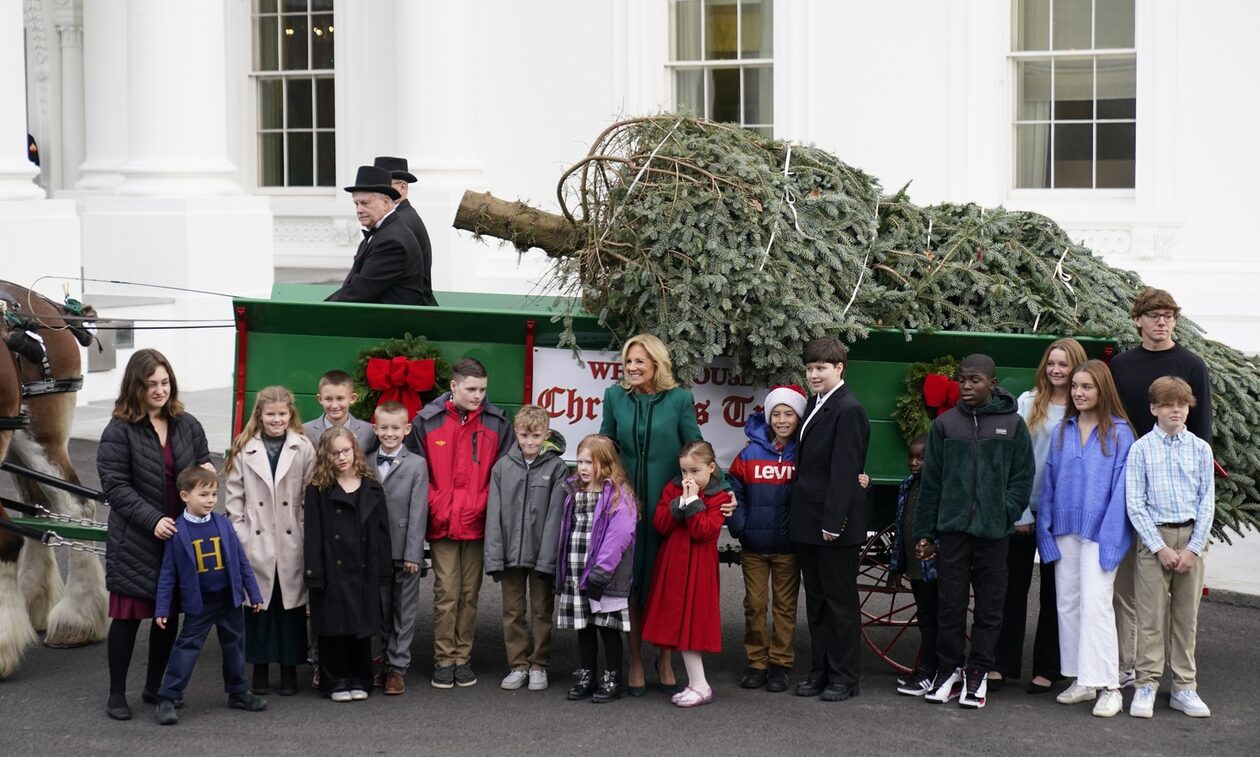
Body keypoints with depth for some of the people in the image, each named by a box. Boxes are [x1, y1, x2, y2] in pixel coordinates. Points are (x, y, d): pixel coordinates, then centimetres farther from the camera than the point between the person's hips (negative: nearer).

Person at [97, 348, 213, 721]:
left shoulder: (187, 425, 6)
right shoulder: (119, 431, -7)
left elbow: (204, 467, 18)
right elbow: (115, 485, -12)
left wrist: (207, 472, -7)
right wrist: (153, 519, -21)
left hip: (179, 536, 4)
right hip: (135, 540, -4)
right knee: (128, 615, 0)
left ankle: (155, 687, 25)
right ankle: (116, 694, 10)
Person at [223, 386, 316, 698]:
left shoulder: (304, 449, 2)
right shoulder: (244, 449, 3)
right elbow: (234, 496, 3)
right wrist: (239, 537, -3)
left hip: (292, 543, 0)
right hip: (256, 543, 0)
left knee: (291, 603, 5)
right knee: (258, 603, 4)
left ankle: (289, 669, 14)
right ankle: (260, 669, 15)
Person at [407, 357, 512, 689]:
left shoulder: (497, 423, 2)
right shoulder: (426, 422, -2)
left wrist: (486, 505, -2)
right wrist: (434, 506, -3)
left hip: (478, 523, 1)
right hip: (442, 524, -1)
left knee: (470, 593, 7)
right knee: (446, 593, -1)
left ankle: (463, 658, 15)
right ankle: (444, 659, 7)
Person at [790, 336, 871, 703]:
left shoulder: (849, 410, -14)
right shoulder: (814, 403, 14)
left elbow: (844, 471, -18)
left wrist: (833, 522, -20)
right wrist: (801, 516, 11)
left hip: (835, 524, -9)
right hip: (808, 522, 9)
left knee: (840, 601, 0)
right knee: (816, 601, 14)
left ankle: (844, 677, 7)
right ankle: (819, 671, 22)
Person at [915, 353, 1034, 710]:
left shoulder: (1012, 424, 2)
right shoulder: (945, 423, 5)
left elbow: (1023, 478, 4)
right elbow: (931, 481, 7)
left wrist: (1006, 513, -11)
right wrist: (924, 532, 5)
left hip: (993, 532, -1)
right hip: (952, 529, 1)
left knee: (990, 606, 4)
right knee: (950, 604, 3)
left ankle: (978, 674, 12)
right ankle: (949, 670, 13)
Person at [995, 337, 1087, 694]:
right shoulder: (1028, 403, -1)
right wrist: (1020, 511, -6)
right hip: (1025, 508, 0)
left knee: (1054, 591, 8)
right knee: (1014, 586, 5)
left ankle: (1047, 669, 14)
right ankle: (1003, 664, 11)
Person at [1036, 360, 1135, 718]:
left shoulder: (1119, 432, -5)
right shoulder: (1063, 431, 9)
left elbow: (1121, 485, -7)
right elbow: (1049, 481, 11)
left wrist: (1111, 535, -14)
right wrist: (1044, 528, 4)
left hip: (1099, 530, -5)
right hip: (1065, 529, 5)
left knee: (1095, 604, -12)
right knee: (1068, 604, 7)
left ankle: (1108, 687, -10)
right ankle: (1082, 680, 16)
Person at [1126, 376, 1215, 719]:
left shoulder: (1200, 449, 4)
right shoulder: (1142, 449, -1)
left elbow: (1207, 501, 3)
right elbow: (1135, 503, -4)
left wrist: (1194, 548, -6)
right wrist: (1160, 547, -10)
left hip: (1192, 537, 2)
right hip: (1155, 536, -2)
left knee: (1187, 616, 7)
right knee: (1151, 616, -2)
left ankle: (1184, 687, 12)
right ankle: (1147, 684, 4)